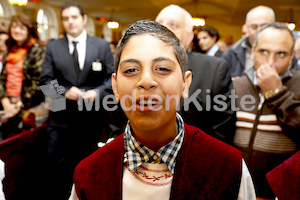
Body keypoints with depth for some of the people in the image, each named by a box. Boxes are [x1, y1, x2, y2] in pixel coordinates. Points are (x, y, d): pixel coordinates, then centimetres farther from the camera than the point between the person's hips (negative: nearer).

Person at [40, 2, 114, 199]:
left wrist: (97, 92, -17)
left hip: (92, 117, 0)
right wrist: (64, 92, -16)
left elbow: (114, 78, 0)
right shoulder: (53, 47, 7)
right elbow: (46, 79, 2)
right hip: (61, 117, 1)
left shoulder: (102, 45, 4)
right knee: (58, 166, 6)